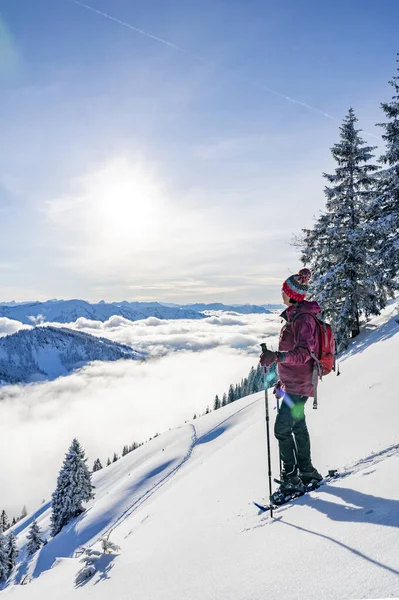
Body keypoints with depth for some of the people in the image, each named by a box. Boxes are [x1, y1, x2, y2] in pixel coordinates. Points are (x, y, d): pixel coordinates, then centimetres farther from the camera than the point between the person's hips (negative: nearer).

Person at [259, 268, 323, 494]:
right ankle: (306, 470, 32)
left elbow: (303, 352, -31)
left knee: (282, 428, -7)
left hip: (299, 384, -10)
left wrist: (277, 356, -48)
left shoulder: (303, 318, -19)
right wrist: (283, 381, 24)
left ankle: (291, 477, 4)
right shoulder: (295, 316, 12)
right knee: (298, 426, 18)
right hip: (294, 382, 10)